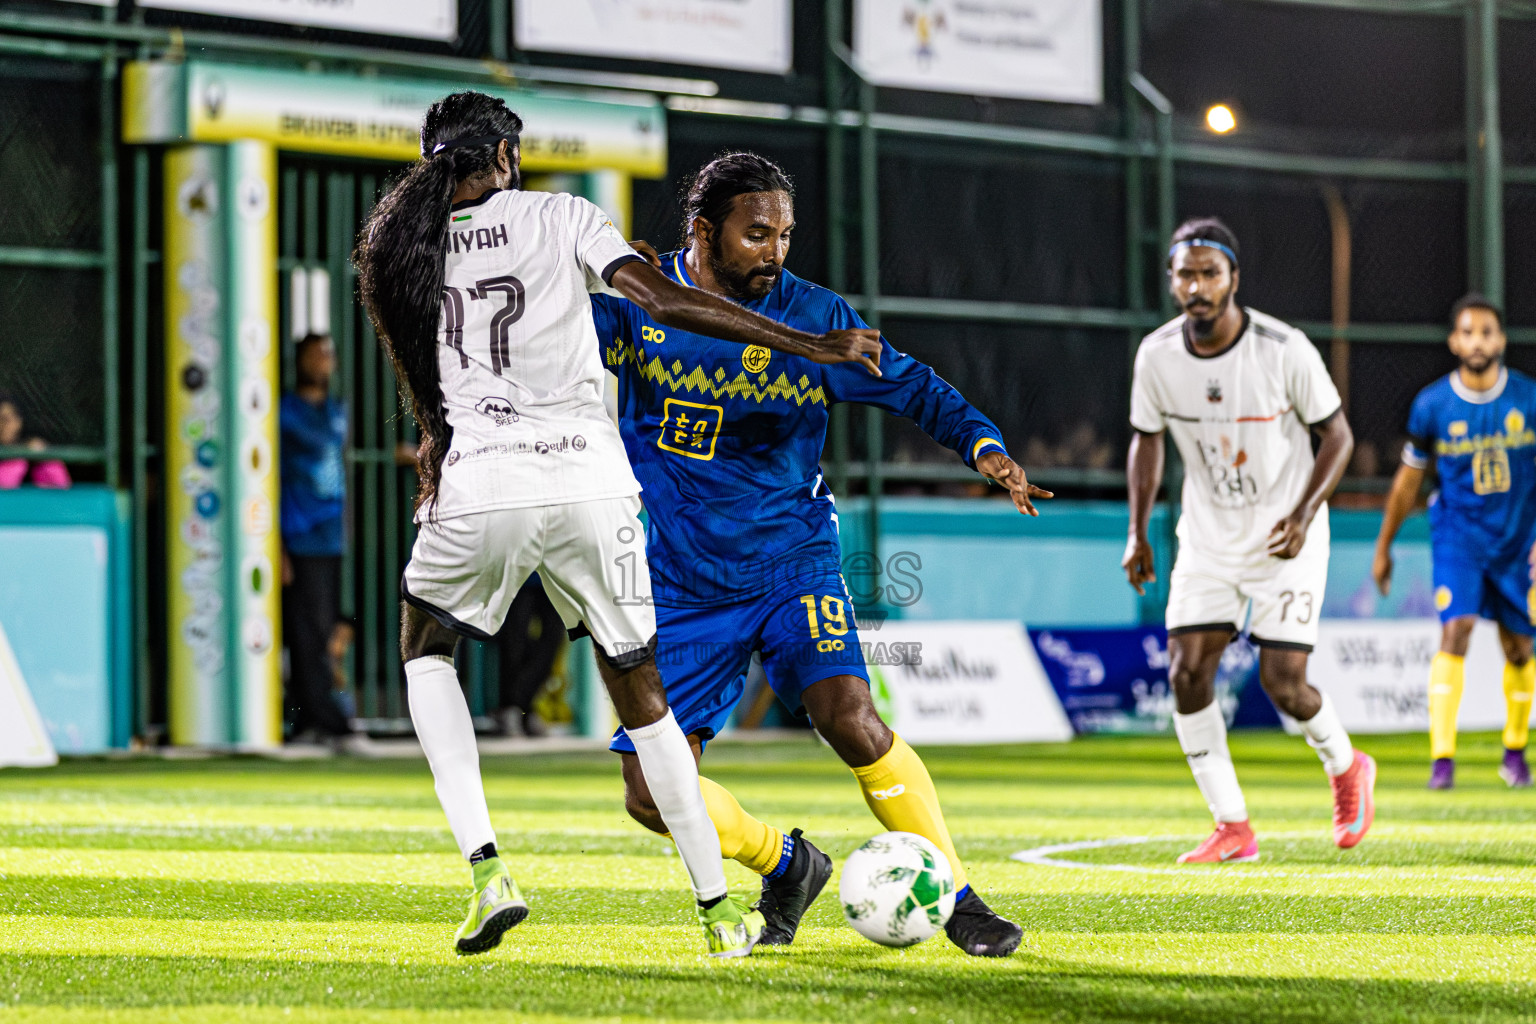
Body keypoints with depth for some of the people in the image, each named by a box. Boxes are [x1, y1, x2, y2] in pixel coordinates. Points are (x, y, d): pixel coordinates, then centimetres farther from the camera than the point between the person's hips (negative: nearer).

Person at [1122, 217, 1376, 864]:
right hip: (1208, 539, 4)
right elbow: (1147, 440, 9)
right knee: (1187, 673, -9)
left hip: (1285, 539, -4)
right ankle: (1232, 828, 2)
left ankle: (1347, 769, 23)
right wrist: (1137, 533, 3)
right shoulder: (1157, 355, -8)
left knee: (1283, 684, -10)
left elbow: (1337, 435, -8)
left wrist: (1304, 514, -20)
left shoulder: (1284, 350, -19)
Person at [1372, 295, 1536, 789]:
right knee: (1456, 629, -18)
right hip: (1458, 531, -2)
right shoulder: (1432, 405, -6)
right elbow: (1408, 480, 6)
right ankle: (1442, 758, -20)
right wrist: (1383, 548, 11)